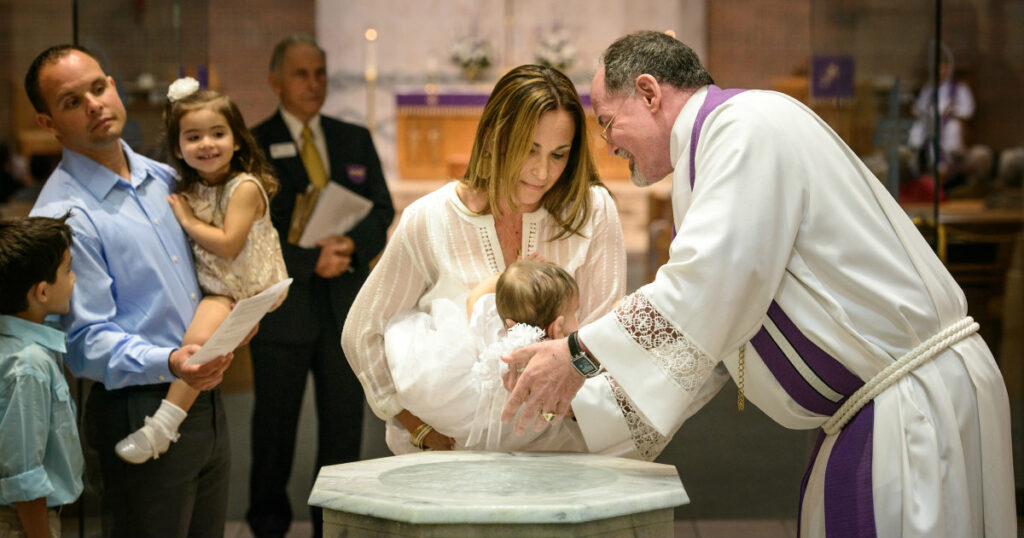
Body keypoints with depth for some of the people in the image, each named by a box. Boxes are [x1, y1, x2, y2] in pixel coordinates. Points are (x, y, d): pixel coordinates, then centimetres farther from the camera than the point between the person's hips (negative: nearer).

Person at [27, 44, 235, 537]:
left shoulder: (162, 178, 10)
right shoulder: (61, 215, -14)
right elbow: (88, 341, -17)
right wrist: (169, 363, -32)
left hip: (206, 401, 8)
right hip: (141, 414, -7)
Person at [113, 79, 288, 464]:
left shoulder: (245, 187, -11)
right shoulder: (190, 190, 11)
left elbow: (228, 245, -18)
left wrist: (188, 220, -10)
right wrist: (184, 213, 5)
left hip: (239, 291, -10)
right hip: (207, 287, 10)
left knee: (199, 338, -27)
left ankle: (163, 426, -29)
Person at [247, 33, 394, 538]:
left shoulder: (355, 140, 12)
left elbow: (382, 210, 8)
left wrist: (351, 244, -12)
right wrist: (311, 262, -16)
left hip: (346, 305, 3)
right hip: (282, 304, -3)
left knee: (345, 417, 5)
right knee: (276, 422, 7)